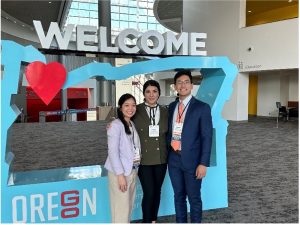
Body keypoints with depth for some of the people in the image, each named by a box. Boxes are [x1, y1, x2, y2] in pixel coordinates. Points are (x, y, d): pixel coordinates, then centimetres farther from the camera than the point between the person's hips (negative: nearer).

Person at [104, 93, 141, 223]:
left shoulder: (132, 124, 10)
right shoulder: (116, 125, -13)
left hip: (133, 170, 8)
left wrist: (135, 169, 4)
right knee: (121, 208, -2)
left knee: (129, 206, 15)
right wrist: (120, 174, -19)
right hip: (120, 172, -7)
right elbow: (113, 152, -16)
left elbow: (135, 148, 10)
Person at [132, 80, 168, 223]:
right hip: (144, 159, -3)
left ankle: (153, 220, 31)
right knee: (149, 193, -4)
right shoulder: (137, 111, -4)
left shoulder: (165, 112, 5)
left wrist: (169, 154, 4)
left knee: (157, 191, 14)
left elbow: (168, 134, 10)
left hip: (161, 159, 4)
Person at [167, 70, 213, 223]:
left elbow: (207, 137, -10)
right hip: (174, 159, 5)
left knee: (194, 198, 8)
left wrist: (203, 163, -15)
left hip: (192, 160, -4)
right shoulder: (171, 107, 8)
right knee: (178, 196, 16)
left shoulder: (202, 107, -8)